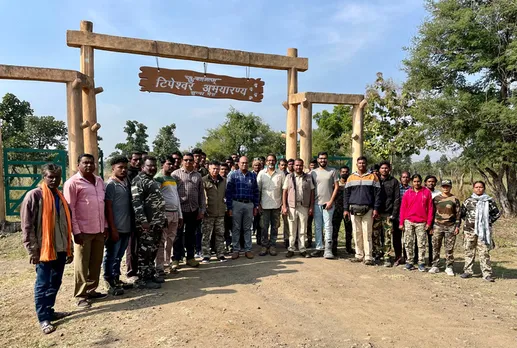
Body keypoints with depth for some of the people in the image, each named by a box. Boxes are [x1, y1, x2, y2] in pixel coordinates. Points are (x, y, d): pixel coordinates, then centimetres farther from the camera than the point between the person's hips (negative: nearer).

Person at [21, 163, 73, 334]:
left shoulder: (61, 197, 12)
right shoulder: (34, 195, -8)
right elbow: (27, 226, -10)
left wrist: (70, 249, 15)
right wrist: (33, 250, -13)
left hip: (61, 248, 6)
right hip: (44, 249, -6)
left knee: (55, 283, 15)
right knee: (42, 285, 3)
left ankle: (49, 311, 29)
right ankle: (43, 318, 13)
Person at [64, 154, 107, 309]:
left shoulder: (99, 181, 11)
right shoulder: (72, 182, -8)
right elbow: (69, 209, -10)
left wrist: (105, 225, 11)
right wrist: (76, 231, -14)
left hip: (99, 230, 6)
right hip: (83, 231, -6)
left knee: (96, 262, 13)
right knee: (82, 265, 3)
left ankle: (91, 290, 26)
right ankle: (80, 296, 15)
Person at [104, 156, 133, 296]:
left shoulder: (127, 182, 10)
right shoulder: (110, 184, -11)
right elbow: (108, 208, -14)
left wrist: (131, 225, 13)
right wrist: (113, 229, -17)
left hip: (126, 227, 7)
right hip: (116, 228, -7)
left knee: (119, 256, 18)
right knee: (111, 256, 5)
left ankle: (116, 279, 30)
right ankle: (110, 283, 14)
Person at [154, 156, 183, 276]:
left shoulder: (174, 179, 19)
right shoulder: (158, 178, -6)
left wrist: (180, 215, 19)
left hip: (175, 213, 7)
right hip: (164, 212, -7)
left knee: (170, 240, 11)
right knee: (161, 241, -3)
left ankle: (167, 263, 21)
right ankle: (159, 267, 4)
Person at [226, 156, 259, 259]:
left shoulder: (252, 176, 8)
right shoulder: (233, 175, -1)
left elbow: (256, 192, 11)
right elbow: (228, 192, -3)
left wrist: (256, 206, 7)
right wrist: (229, 207, -7)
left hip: (249, 205, 3)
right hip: (237, 204, -2)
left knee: (247, 228, 9)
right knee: (236, 228, 4)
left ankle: (248, 250, 17)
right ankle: (236, 250, 13)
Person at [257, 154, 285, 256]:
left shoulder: (281, 173, 3)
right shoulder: (261, 173, 4)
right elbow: (258, 190, 5)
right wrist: (258, 204, 0)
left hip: (276, 204, 0)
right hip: (265, 204, 0)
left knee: (275, 226, 7)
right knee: (264, 226, 3)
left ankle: (272, 245, 17)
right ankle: (264, 245, 12)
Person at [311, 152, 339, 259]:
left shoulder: (332, 171, 4)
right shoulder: (313, 172, 9)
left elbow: (336, 187, 1)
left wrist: (331, 201, -8)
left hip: (328, 203, -2)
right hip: (316, 203, 3)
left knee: (328, 227, -4)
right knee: (318, 227, 7)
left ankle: (328, 250, -1)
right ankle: (319, 248, 14)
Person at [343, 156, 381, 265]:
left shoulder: (373, 177, 5)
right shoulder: (351, 177, 12)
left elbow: (377, 193, 2)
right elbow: (346, 194, 10)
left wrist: (376, 209, -6)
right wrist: (346, 209, 4)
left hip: (368, 210, -3)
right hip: (354, 209, 3)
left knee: (367, 233, -4)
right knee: (357, 233, 6)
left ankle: (368, 257, 0)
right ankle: (359, 255, 14)